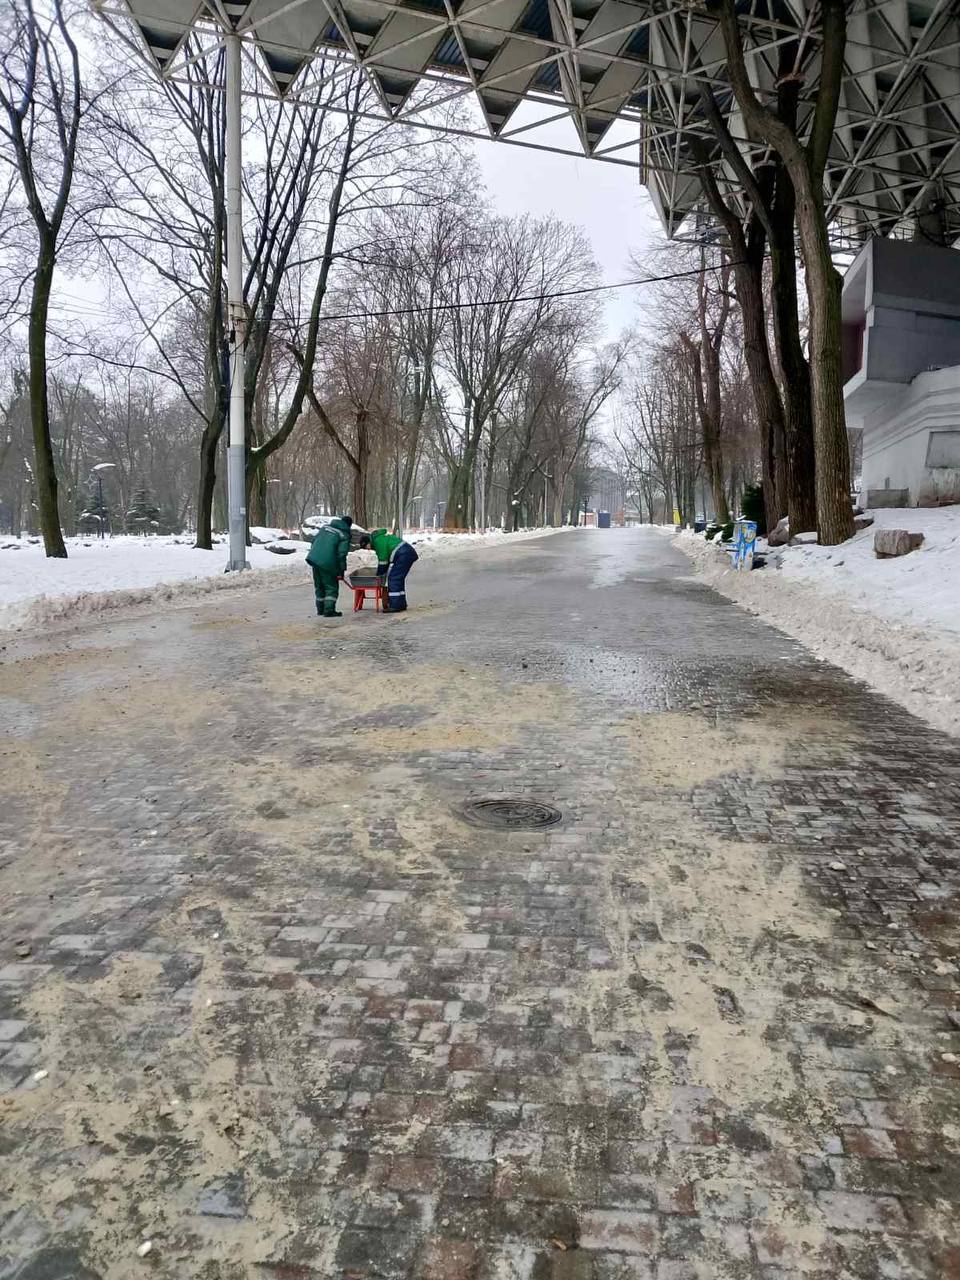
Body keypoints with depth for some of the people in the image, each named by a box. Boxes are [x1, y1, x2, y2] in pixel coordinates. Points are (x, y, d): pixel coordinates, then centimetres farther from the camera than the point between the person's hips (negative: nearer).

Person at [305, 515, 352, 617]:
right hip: (328, 563, -6)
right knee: (332, 587, 5)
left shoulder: (325, 527, 17)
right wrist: (342, 570, -6)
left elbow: (313, 541, 18)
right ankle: (329, 610, -2)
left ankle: (320, 610, 26)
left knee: (319, 586, 18)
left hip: (314, 559, 6)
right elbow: (341, 554, -10)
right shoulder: (344, 535, -2)